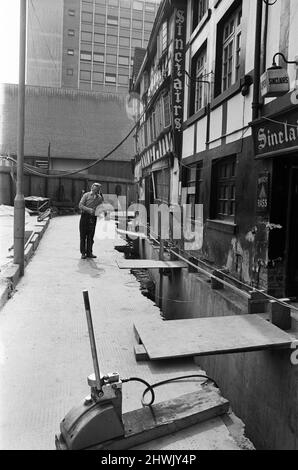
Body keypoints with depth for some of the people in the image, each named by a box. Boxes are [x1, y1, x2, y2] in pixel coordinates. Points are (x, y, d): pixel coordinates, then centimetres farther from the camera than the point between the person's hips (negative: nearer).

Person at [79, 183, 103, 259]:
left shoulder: (99, 198, 9)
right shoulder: (86, 195, 0)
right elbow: (80, 205, -6)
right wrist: (89, 209, -20)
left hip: (93, 217, 3)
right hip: (85, 216, -3)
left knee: (91, 236, 4)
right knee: (83, 236, 0)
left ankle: (89, 252, 11)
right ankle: (83, 253, 6)